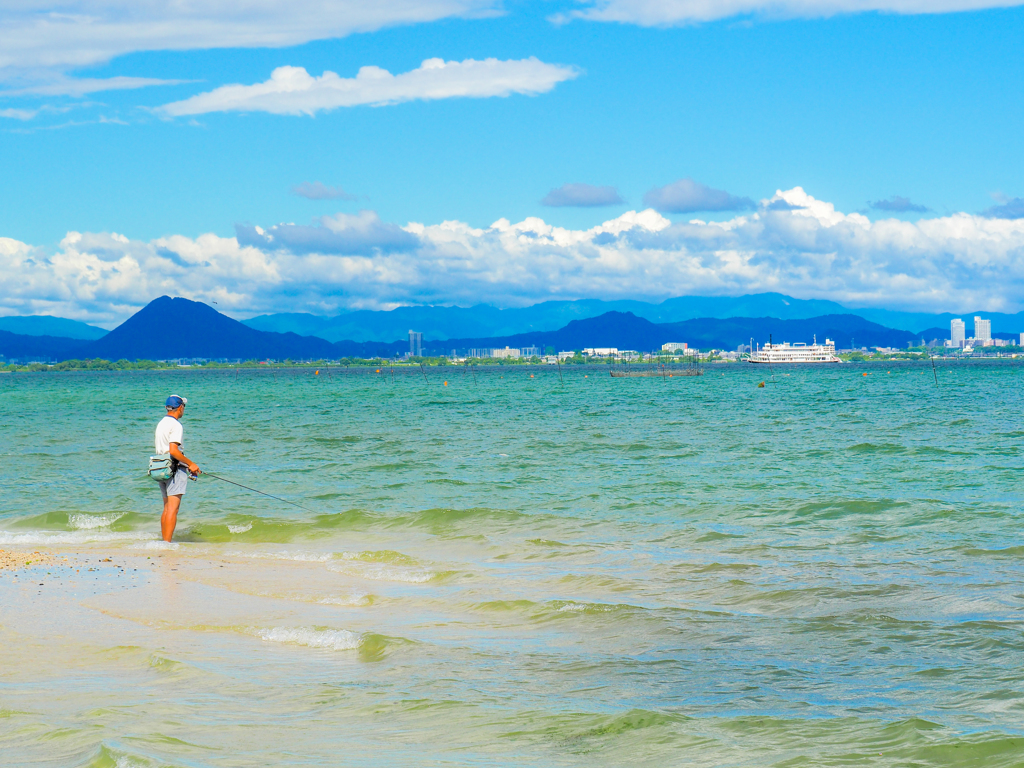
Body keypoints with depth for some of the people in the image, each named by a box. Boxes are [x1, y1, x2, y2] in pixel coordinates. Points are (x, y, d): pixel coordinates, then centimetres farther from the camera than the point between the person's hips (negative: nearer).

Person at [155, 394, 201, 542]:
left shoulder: (161, 423, 16)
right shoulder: (176, 425, -13)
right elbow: (173, 450, -22)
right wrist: (191, 464, -12)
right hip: (175, 469, -9)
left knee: (166, 509, 14)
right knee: (173, 509, -10)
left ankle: (164, 541, 16)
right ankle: (167, 543, -15)